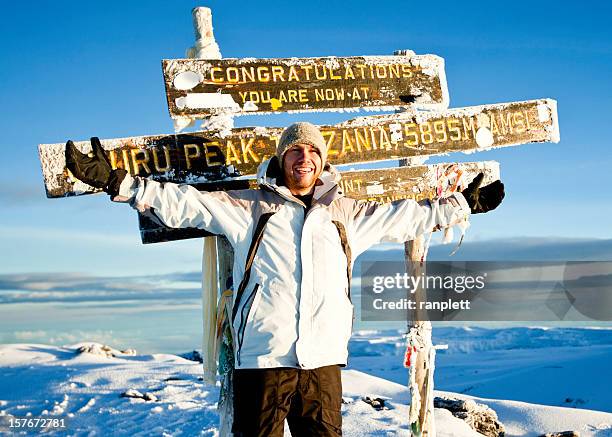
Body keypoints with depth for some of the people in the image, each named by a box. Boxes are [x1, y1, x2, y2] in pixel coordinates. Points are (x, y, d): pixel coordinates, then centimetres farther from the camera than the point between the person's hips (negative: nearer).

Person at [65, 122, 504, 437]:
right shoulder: (250, 206, 8)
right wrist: (117, 182, -7)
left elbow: (407, 216, 28)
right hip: (262, 357, -2)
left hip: (323, 359, 3)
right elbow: (184, 203, 2)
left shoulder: (346, 212, 17)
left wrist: (465, 203, 31)